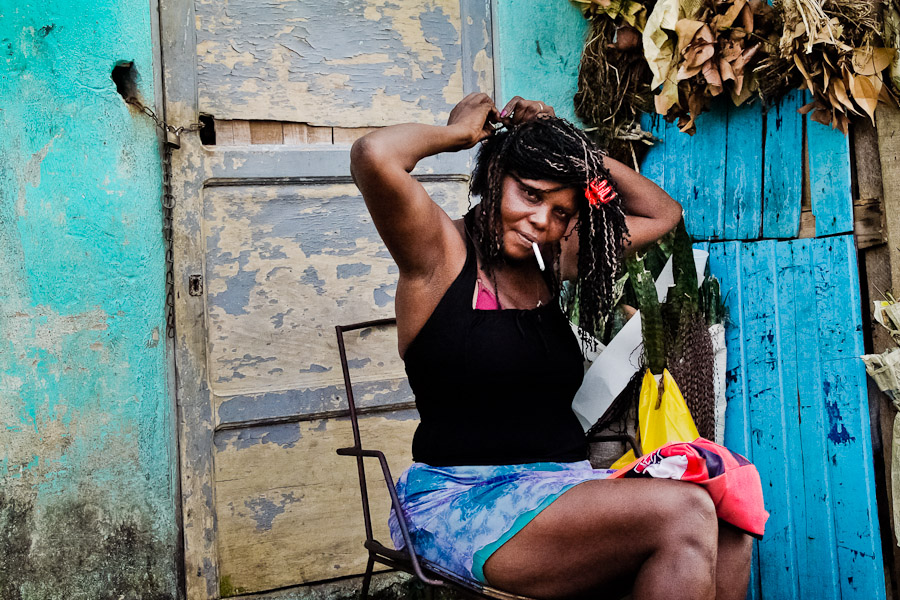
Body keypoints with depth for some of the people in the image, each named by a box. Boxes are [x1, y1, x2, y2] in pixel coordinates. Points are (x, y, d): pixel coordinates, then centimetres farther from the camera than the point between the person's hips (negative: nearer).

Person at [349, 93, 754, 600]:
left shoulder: (552, 261, 15)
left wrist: (578, 152, 12)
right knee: (684, 514, -25)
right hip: (466, 500, -7)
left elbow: (663, 212, 24)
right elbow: (375, 156, -23)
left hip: (564, 488, 7)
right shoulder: (441, 252, -4)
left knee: (728, 530, -17)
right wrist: (459, 132, -3)